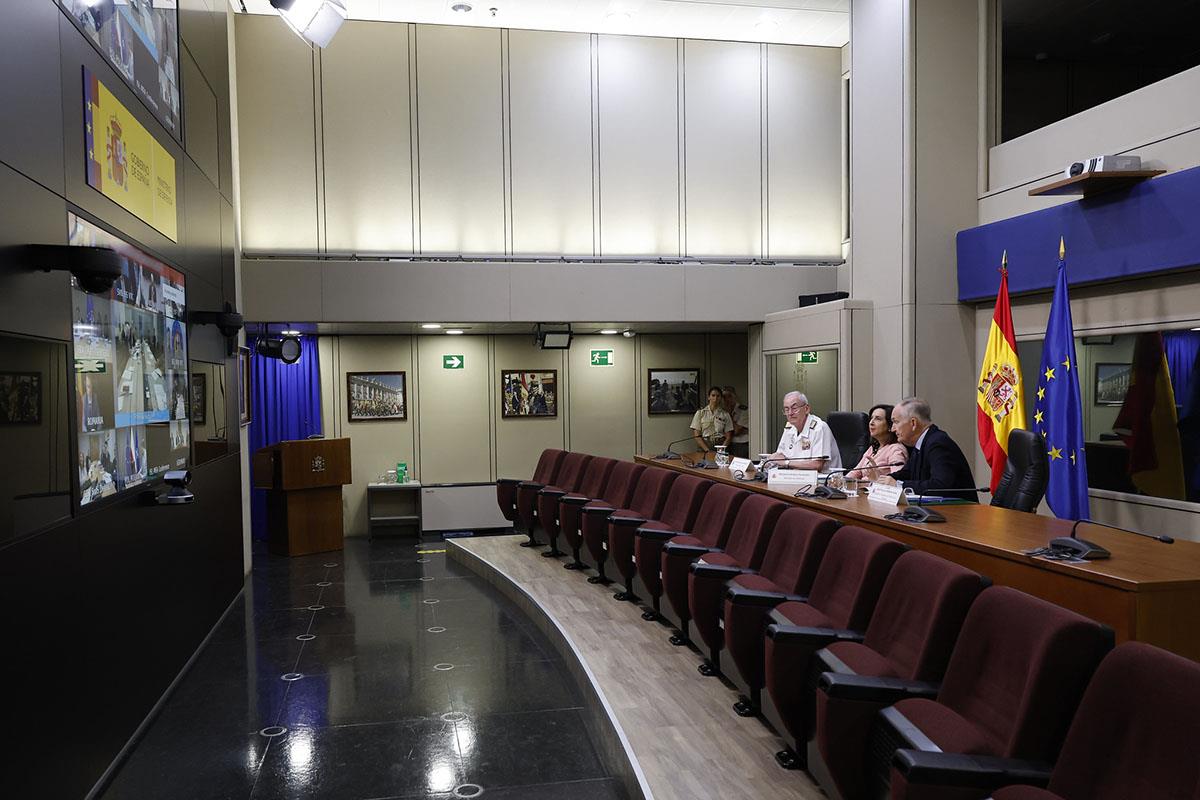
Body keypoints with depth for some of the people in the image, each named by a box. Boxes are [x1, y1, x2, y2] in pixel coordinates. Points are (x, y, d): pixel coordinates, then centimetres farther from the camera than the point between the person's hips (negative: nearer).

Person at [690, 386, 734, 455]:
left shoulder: (725, 414, 8)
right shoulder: (700, 413, 5)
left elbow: (728, 436, 7)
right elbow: (696, 435, 1)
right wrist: (707, 450, -9)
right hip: (704, 446, 0)